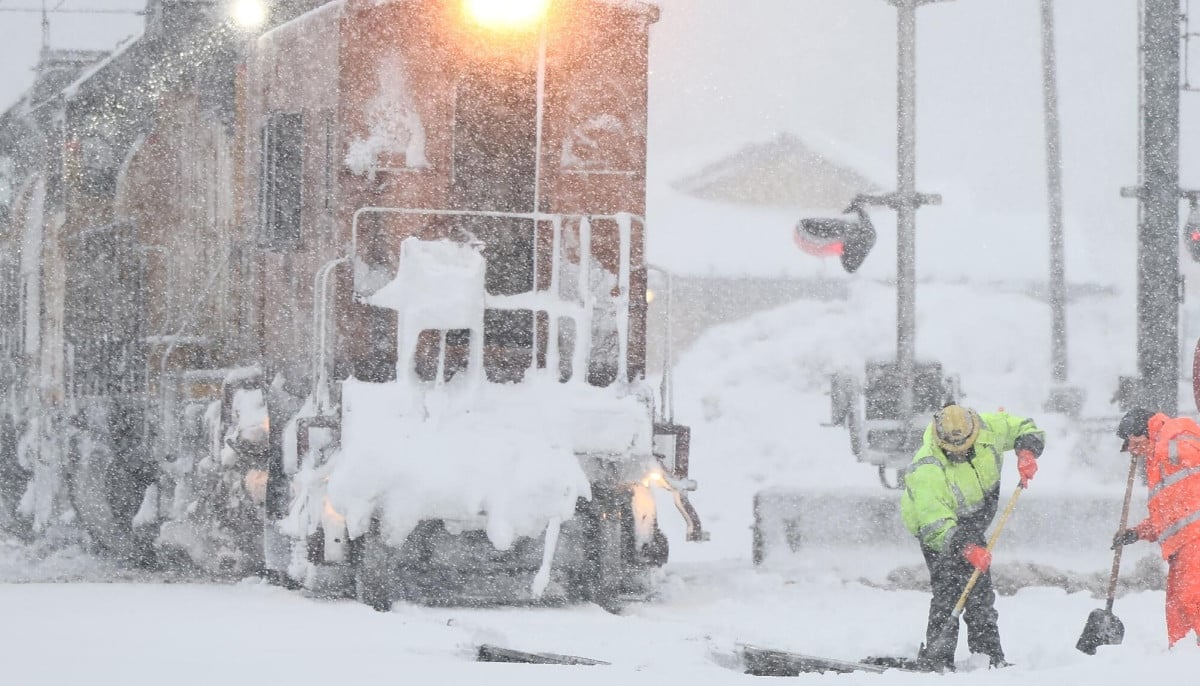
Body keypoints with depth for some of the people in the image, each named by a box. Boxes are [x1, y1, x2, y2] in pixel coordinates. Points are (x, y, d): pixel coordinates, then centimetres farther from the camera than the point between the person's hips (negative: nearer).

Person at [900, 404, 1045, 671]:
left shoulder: (988, 427, -22)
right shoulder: (927, 471, -37)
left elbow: (1026, 429, -3)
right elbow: (936, 526, -38)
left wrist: (1026, 452, -23)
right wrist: (965, 548, -50)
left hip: (973, 522, 6)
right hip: (936, 522, -6)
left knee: (981, 588, 12)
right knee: (950, 586, -21)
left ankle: (989, 656, 23)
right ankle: (937, 658, -17)